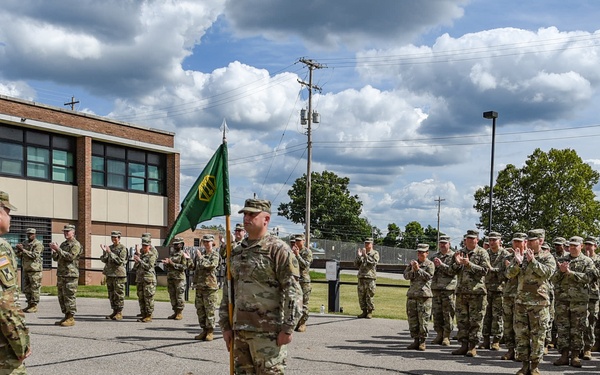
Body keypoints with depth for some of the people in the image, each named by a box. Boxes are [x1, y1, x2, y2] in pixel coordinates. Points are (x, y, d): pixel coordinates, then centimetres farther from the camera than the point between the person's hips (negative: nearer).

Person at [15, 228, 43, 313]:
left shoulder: (38, 244, -8)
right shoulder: (25, 243, 14)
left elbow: (34, 255, -21)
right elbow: (19, 255, 15)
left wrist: (23, 250, -24)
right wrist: (19, 250, -7)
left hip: (35, 270, -8)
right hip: (26, 270, 8)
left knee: (34, 289, -5)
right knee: (26, 289, 12)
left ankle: (34, 306, 0)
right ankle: (30, 305, 20)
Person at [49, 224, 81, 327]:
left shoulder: (76, 244, -6)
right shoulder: (63, 244, 21)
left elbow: (70, 256, -19)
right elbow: (56, 258, 22)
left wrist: (58, 249, -19)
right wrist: (54, 251, 2)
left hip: (70, 274, -9)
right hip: (61, 274, 9)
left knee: (69, 297, -9)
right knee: (61, 297, 10)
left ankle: (71, 318, -6)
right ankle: (66, 316, 17)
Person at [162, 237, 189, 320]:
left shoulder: (183, 254, -4)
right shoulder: (172, 254, 17)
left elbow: (184, 267, -15)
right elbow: (166, 267, 24)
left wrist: (172, 264, -18)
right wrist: (166, 263, 1)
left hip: (179, 278, -7)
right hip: (170, 277, 7)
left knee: (179, 296, -4)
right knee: (172, 296, 8)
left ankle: (180, 313, 2)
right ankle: (175, 312, 16)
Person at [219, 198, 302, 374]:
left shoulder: (278, 249, -6)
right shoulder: (236, 252, 14)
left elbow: (293, 291, -12)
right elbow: (228, 290, 18)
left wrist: (288, 328, -16)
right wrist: (225, 325, 13)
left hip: (267, 332, -7)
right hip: (239, 330, 7)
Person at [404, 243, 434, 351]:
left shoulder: (430, 264, 2)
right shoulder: (413, 263, 15)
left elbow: (428, 276, -12)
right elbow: (406, 275, 7)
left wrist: (418, 269, -16)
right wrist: (412, 270, -10)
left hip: (424, 295, -5)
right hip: (412, 294, 5)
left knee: (423, 319, -5)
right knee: (412, 319, 6)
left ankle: (422, 341, 4)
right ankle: (416, 340, 15)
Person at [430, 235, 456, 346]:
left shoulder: (453, 256, 0)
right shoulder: (435, 256, 17)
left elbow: (453, 271, -12)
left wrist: (441, 265, -18)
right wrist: (434, 265, 2)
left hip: (448, 288, -5)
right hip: (436, 288, 5)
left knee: (448, 314, -3)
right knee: (436, 313, 6)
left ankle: (446, 336, 3)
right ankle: (439, 335, 15)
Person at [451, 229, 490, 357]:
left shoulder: (482, 253, 0)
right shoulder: (460, 252, 15)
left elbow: (484, 270, -11)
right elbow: (453, 271, 15)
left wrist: (469, 264, -19)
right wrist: (457, 263, -6)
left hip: (476, 292, -5)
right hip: (461, 292, 5)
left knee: (475, 321, -2)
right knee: (462, 320, 7)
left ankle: (473, 347, 4)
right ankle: (464, 345, 14)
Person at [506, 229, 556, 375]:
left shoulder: (547, 257, 1)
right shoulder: (521, 256, 11)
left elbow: (547, 273, -18)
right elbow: (509, 274, 4)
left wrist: (533, 261, -21)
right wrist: (517, 263, -12)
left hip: (539, 302, -4)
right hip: (521, 301, 4)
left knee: (538, 335, 1)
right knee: (521, 334, 5)